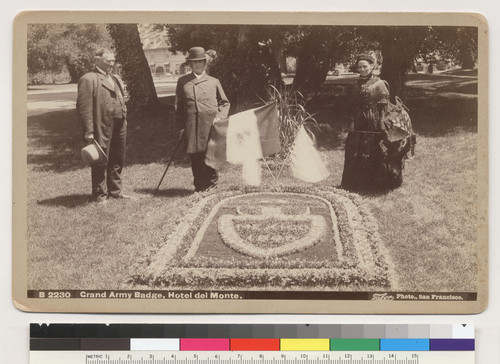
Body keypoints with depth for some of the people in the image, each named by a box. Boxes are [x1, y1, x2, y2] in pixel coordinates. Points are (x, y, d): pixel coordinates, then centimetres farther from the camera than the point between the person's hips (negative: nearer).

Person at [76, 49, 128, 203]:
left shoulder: (115, 79, 18)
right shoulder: (88, 79, -9)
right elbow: (84, 107, -14)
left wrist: (124, 120, 17)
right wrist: (89, 131, -18)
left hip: (119, 126, 8)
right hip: (102, 128, -8)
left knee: (117, 160, 15)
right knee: (101, 162, 1)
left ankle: (115, 191, 27)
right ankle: (100, 194, 11)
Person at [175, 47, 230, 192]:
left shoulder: (214, 82, 15)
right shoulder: (182, 82, 13)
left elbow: (225, 103, 20)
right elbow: (178, 106, 13)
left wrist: (220, 117, 2)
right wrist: (181, 126, 5)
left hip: (211, 124, 0)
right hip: (192, 125, 0)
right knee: (195, 155, -4)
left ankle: (212, 182, 11)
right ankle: (200, 186, 4)